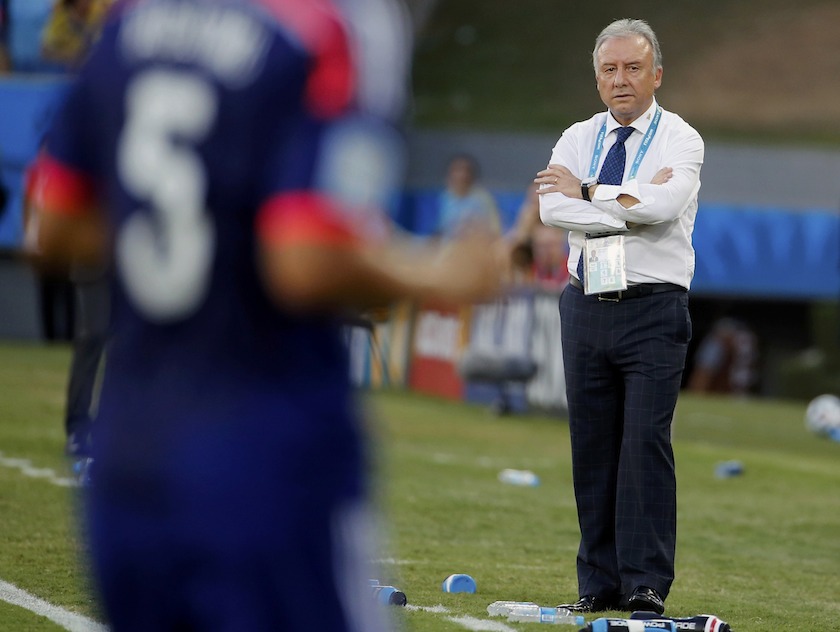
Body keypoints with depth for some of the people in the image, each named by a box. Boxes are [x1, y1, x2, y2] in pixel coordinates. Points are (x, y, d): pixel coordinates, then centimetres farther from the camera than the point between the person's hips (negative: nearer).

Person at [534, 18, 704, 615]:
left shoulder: (679, 139, 0)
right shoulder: (577, 139, 11)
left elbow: (664, 204, -20)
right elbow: (552, 207, -6)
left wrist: (586, 192, -9)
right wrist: (630, 206, -14)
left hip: (654, 307, -4)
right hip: (586, 307, 4)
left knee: (646, 442, -11)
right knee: (593, 447, 5)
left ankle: (646, 584, -10)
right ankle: (599, 585, 9)